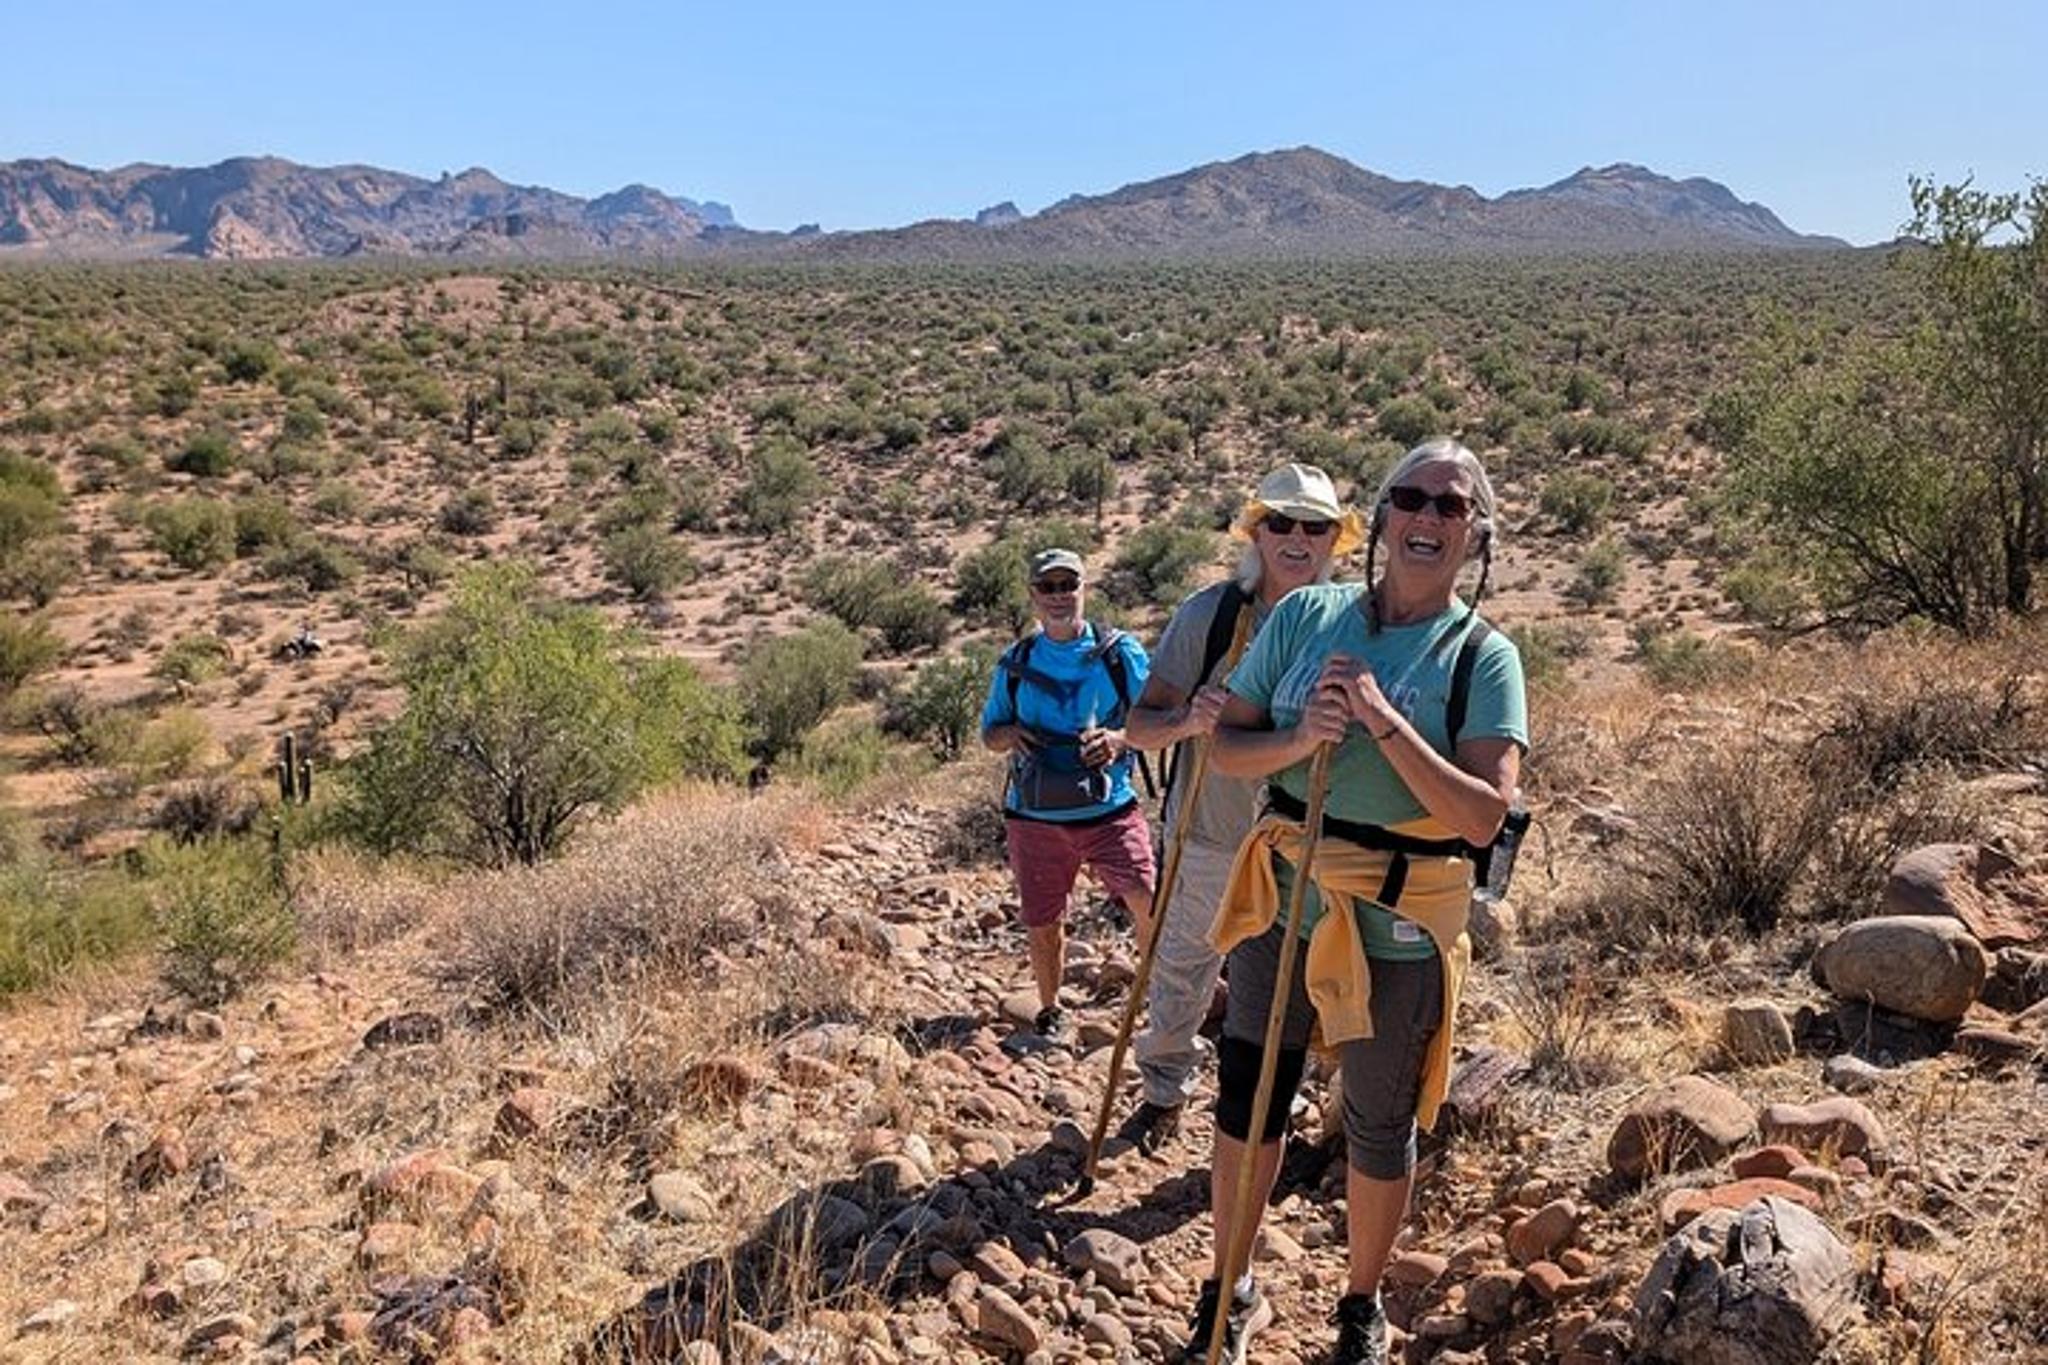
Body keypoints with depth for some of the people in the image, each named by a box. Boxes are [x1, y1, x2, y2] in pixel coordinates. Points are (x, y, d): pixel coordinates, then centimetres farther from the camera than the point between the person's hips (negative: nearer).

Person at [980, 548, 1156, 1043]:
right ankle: (1050, 1012, 33)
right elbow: (989, 732, 15)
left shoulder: (1122, 653, 0)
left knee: (1149, 904, -15)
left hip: (1110, 810, -2)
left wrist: (1119, 738, -20)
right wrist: (1010, 733, -9)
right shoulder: (1014, 663, 8)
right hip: (1035, 817, 2)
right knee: (1042, 925, 9)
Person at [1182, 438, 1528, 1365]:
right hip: (1281, 897, 3)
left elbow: (1482, 816, -18)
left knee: (1379, 1129, 14)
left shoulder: (1484, 656, -8)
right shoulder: (1305, 614, -1)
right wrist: (1299, 739, -19)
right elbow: (1225, 746, 0)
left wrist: (1384, 721, -24)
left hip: (1396, 928, -2)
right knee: (1246, 1099, 12)